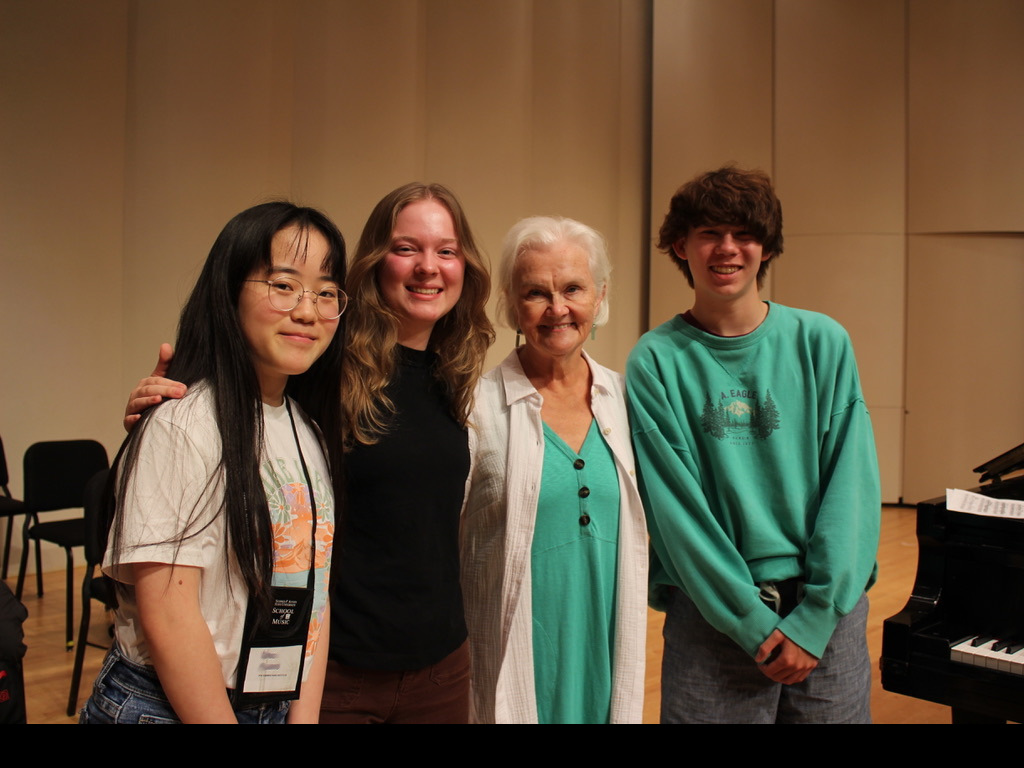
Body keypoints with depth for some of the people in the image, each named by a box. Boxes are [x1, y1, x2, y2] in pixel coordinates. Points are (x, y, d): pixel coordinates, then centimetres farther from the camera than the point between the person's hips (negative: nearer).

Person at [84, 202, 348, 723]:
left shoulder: (308, 426, 2)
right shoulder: (182, 425, -21)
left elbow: (313, 590, 3)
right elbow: (166, 617, -22)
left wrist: (305, 716, -2)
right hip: (165, 706, -6)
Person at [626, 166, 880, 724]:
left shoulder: (823, 343, 0)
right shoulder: (655, 361, -5)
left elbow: (852, 485, -4)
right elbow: (675, 507, -9)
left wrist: (815, 617, -10)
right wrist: (754, 622, -12)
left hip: (828, 616, 2)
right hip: (711, 617, -1)